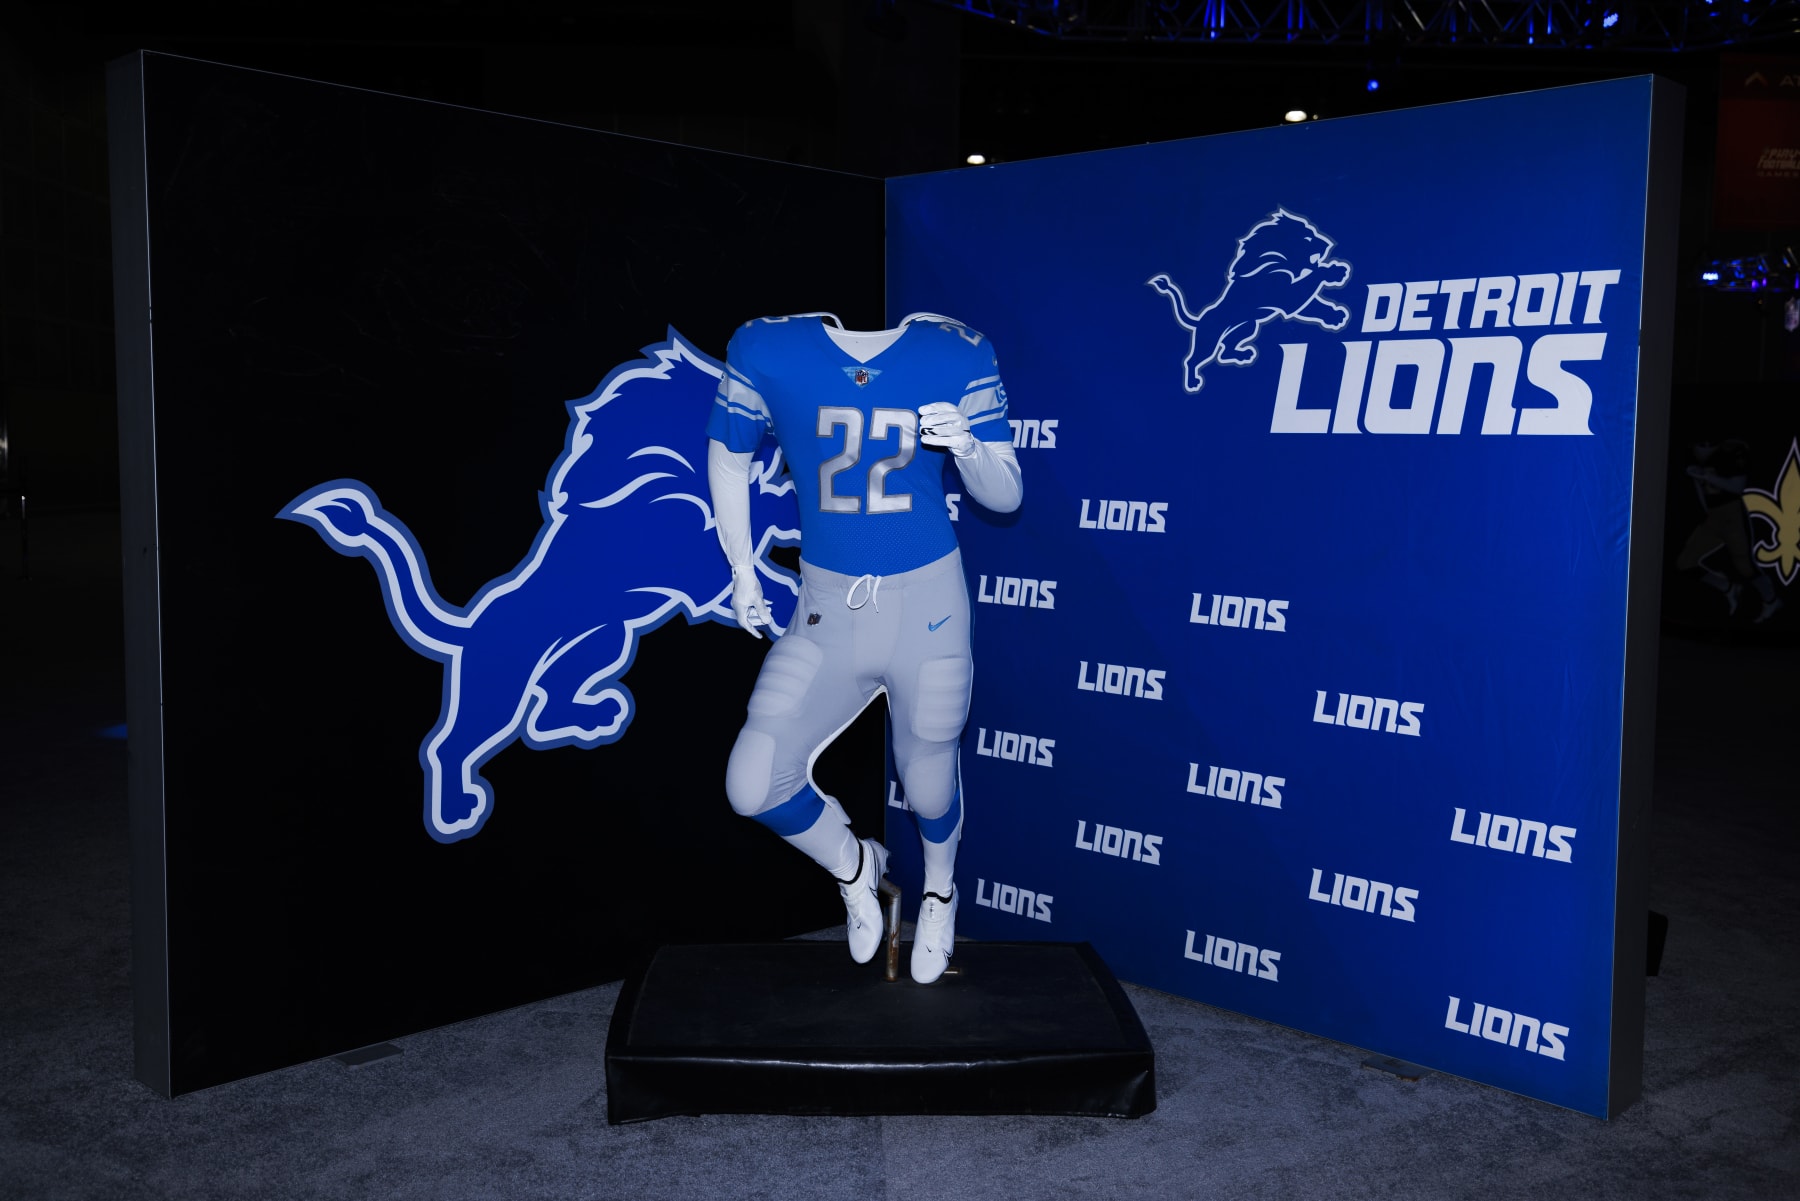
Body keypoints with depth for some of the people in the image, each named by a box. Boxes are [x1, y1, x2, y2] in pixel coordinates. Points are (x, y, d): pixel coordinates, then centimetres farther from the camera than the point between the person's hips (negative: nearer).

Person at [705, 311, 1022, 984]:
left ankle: (940, 890, 48)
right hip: (827, 610, 1)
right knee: (752, 786, -9)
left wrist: (966, 446, -25)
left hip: (926, 605, -1)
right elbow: (727, 456, 11)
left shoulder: (958, 354, -6)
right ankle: (853, 865, 25)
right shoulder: (765, 348, -6)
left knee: (929, 787, 11)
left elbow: (1005, 496, -3)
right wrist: (742, 569, 8)